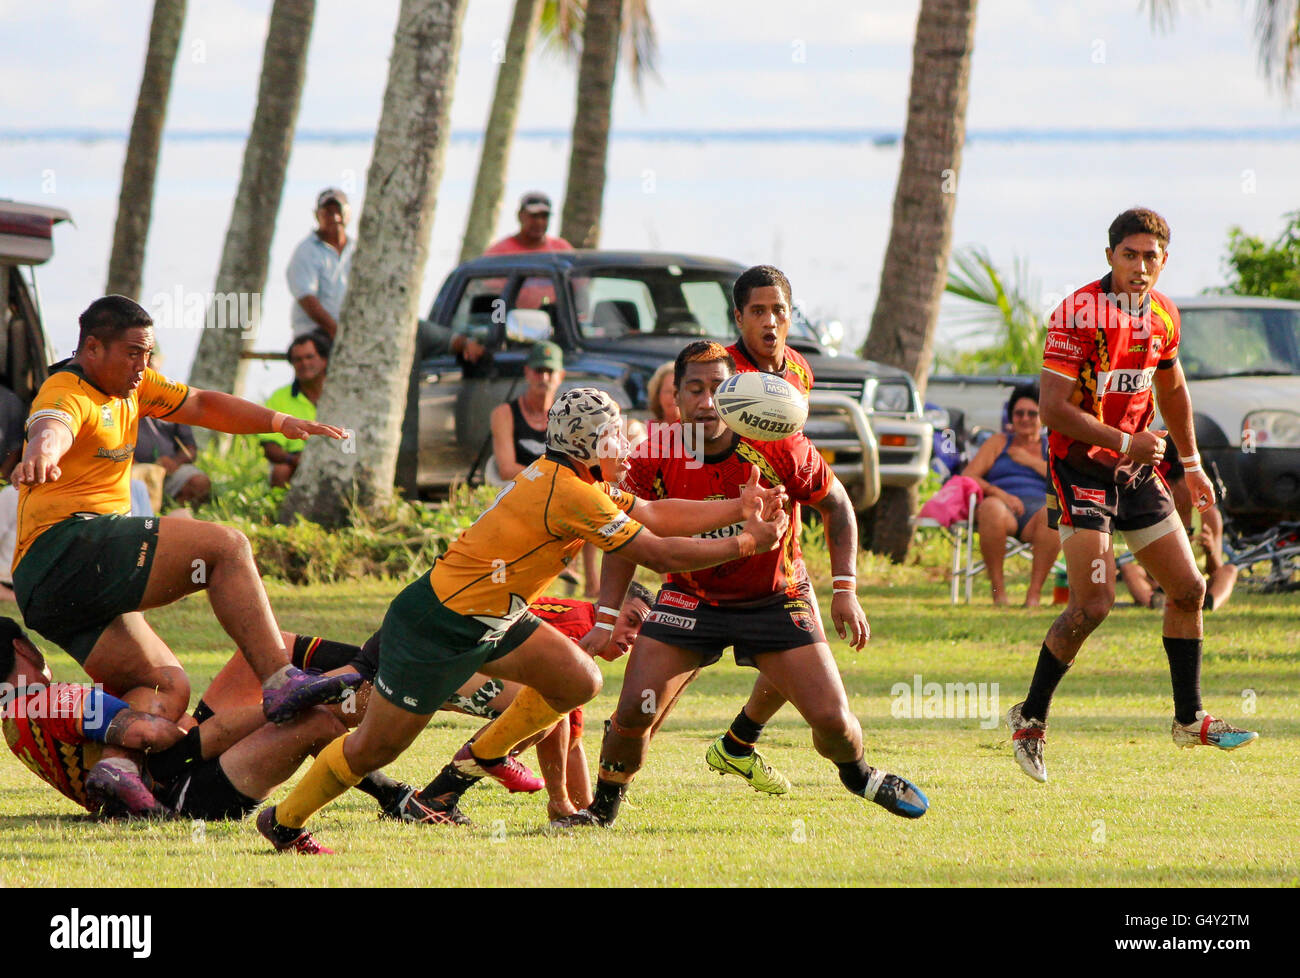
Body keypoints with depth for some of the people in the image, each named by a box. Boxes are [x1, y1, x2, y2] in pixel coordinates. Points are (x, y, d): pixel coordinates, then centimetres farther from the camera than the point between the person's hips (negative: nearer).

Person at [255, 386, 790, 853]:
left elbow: (654, 515, 8)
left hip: (489, 619, 10)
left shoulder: (572, 479, 5)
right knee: (377, 747, -1)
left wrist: (739, 508, 2)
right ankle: (284, 821, 17)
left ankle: (486, 754, 26)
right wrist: (746, 543, -12)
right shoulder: (570, 495, -25)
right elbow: (659, 554, -21)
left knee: (579, 682, 6)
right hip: (435, 628, -10)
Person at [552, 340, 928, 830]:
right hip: (690, 599, 0)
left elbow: (837, 505, -4)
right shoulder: (654, 457, -18)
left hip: (776, 600, 0)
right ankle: (603, 807, 11)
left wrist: (845, 590, -10)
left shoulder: (779, 449, -22)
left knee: (832, 718, -6)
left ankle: (859, 776, 29)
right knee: (635, 710, -15)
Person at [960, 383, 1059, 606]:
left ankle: (1034, 593, -39)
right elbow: (968, 477, 10)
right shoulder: (998, 442, 24)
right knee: (991, 507, -38)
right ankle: (998, 591, -35)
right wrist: (1000, 494, -8)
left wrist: (1031, 461, 4)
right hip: (1005, 507, 0)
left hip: (1036, 509, 0)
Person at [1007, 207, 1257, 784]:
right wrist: (1124, 441, -21)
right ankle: (1030, 719, -1)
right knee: (1093, 604, -16)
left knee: (1188, 589, 8)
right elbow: (1053, 409, -21)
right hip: (1081, 469, -7)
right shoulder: (1078, 314, -18)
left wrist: (1191, 465, 26)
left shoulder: (1162, 314, 5)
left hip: (1137, 472, 7)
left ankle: (1189, 719, 22)